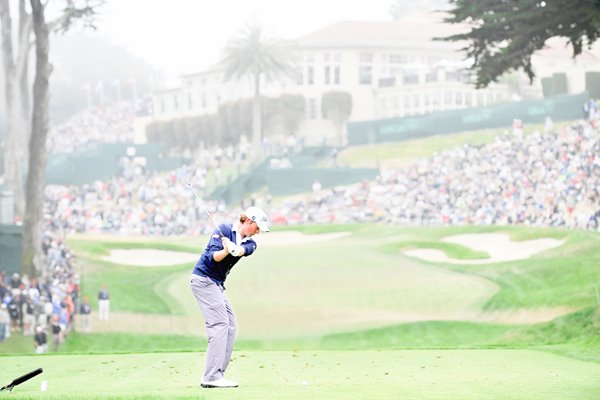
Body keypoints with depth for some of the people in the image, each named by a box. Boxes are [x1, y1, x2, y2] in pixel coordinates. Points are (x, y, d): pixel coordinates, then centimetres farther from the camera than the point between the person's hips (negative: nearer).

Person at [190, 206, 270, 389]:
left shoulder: (249, 243, 9)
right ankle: (212, 377, -23)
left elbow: (243, 250, -16)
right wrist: (225, 251, -39)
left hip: (217, 284, 9)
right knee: (219, 324, -17)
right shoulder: (224, 230, -9)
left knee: (230, 326, 7)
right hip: (203, 279, -9)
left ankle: (217, 375, 8)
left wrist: (233, 249, -38)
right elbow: (213, 256, -19)